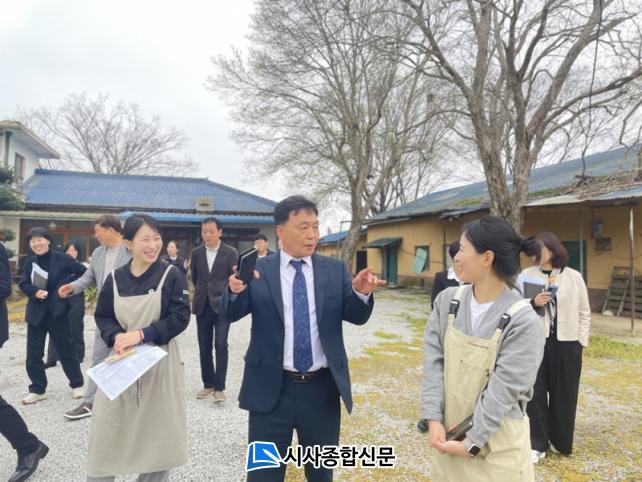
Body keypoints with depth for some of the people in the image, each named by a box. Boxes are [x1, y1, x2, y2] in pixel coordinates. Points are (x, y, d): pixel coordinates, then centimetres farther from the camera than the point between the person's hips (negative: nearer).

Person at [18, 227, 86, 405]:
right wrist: (35, 292, -12)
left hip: (57, 311, -4)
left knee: (65, 350, 5)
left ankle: (77, 385, 21)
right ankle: (37, 390, 21)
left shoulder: (62, 259, -7)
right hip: (36, 313, 4)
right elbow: (23, 284, 7)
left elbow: (83, 272, -1)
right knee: (33, 354, 5)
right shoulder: (30, 263, 4)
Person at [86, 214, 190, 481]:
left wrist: (141, 334, -20)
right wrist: (116, 337, -14)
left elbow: (180, 318, -12)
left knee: (157, 431, 11)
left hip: (159, 362, -2)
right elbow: (102, 317, 7)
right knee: (105, 431, 8)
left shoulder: (172, 275, -8)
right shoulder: (115, 278, 1)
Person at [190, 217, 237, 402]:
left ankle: (219, 387, 1)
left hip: (222, 305, -4)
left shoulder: (231, 253, -6)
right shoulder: (196, 253, 6)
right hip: (202, 306, 4)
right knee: (204, 347, 9)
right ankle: (208, 384, 22)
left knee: (221, 345, -8)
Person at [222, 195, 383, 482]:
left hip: (322, 388, 2)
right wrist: (236, 290, -31)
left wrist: (361, 293, -25)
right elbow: (230, 314, -9)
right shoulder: (258, 270, -4)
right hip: (271, 388, -2)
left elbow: (357, 317, -3)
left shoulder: (335, 270, 0)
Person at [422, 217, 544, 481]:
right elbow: (434, 362, -4)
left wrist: (472, 442, -16)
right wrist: (434, 419, -11)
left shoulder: (523, 320, -17)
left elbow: (503, 389, -18)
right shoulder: (447, 301, -4)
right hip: (448, 431, 4)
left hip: (497, 442, -4)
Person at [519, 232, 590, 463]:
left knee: (564, 394, 11)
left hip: (566, 343, 1)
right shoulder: (527, 275, -1)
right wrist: (533, 303, -19)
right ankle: (537, 443, 17)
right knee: (535, 392, 4)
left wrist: (581, 341, 2)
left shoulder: (574, 276, 2)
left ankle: (559, 440, 31)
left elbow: (584, 312, 6)